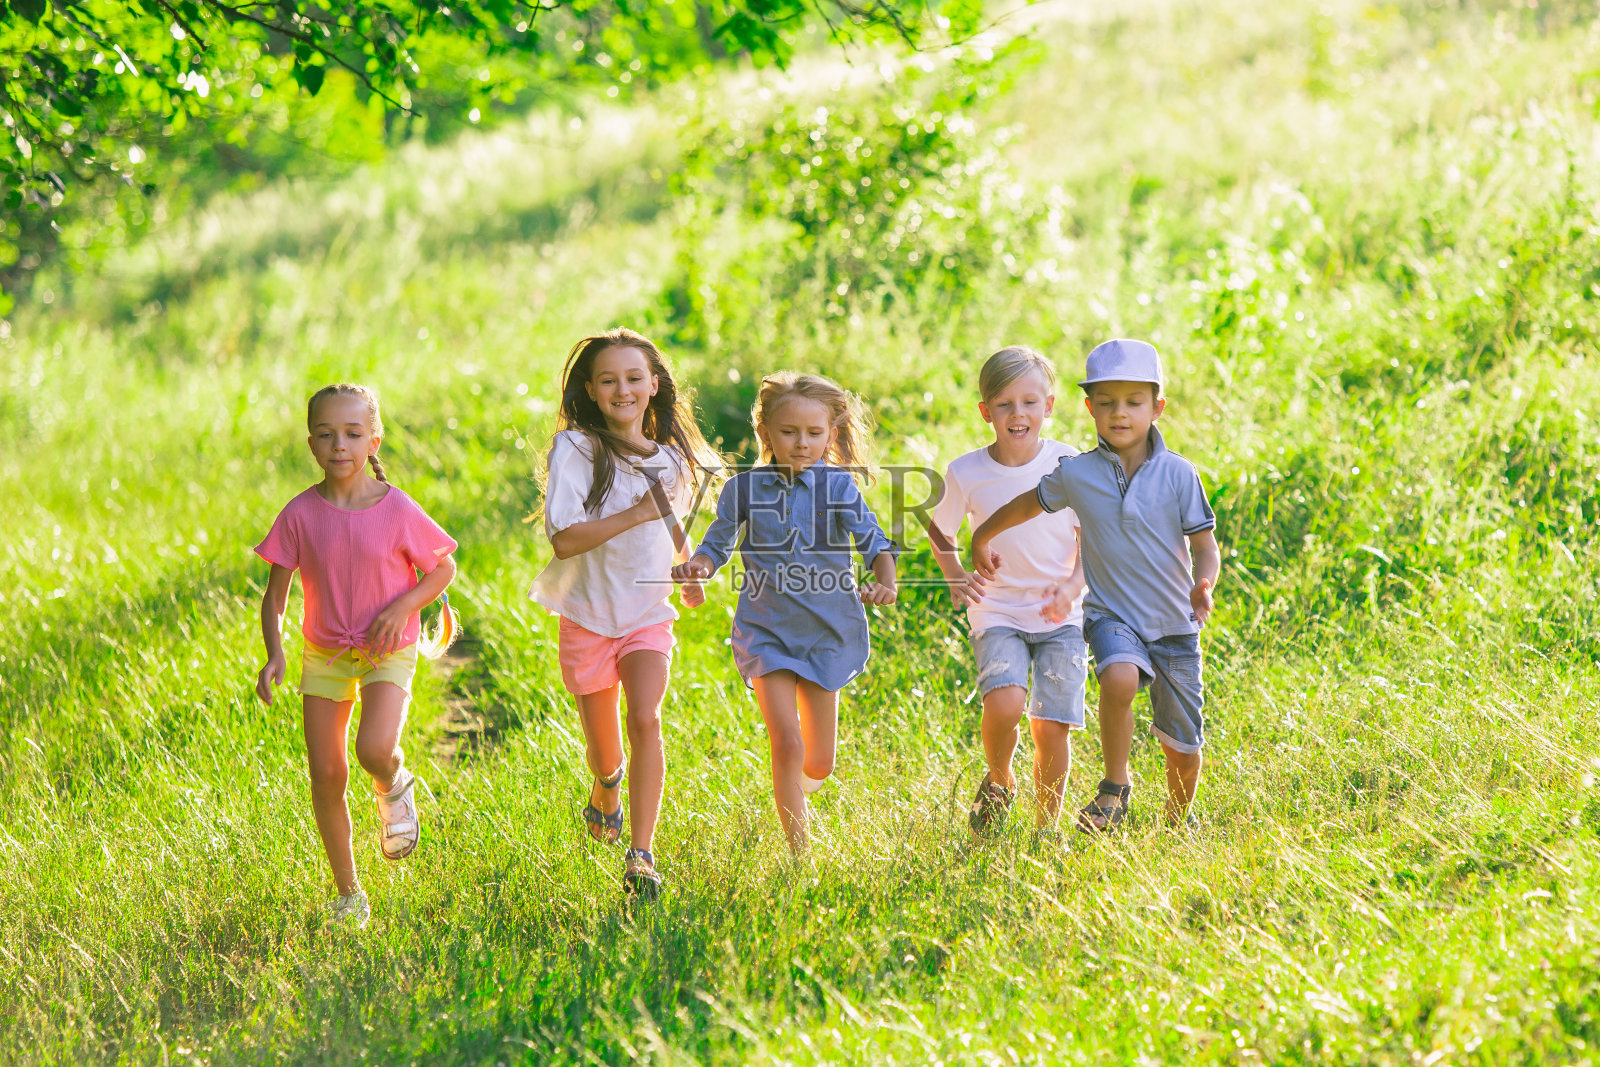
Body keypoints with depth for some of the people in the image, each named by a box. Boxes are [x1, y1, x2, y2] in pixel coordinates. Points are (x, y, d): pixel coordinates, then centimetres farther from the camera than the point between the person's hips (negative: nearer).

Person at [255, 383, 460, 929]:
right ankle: (349, 894, 18)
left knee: (374, 749, -28)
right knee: (326, 775, 1)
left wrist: (404, 606, -16)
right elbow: (275, 593, -3)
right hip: (324, 653, 2)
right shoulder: (300, 514, -9)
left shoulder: (398, 510, -13)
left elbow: (444, 568, 1)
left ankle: (395, 786, 11)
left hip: (388, 652, -2)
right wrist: (274, 654, -17)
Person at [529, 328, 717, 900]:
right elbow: (564, 539, -21)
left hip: (649, 615, 2)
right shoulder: (574, 448, -11)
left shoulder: (670, 458, 5)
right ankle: (605, 789, 47)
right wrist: (638, 514, -25)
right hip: (588, 616, -2)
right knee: (603, 752, 10)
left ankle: (641, 854, -23)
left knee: (645, 719, -22)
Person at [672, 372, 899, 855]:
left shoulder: (839, 486, -4)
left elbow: (874, 541, -12)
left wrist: (885, 582, -33)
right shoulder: (745, 487, -2)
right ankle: (799, 852, -3)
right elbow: (718, 543, 6)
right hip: (766, 629, -1)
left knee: (819, 764, 9)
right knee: (787, 744, -15)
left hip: (828, 629, 1)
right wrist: (698, 565, -17)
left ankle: (793, 785, 46)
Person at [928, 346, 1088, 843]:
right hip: (997, 613, -1)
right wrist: (955, 575, -4)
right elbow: (939, 529, 12)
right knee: (1004, 704, -25)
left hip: (1060, 616, 1)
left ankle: (1045, 828, 15)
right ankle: (998, 782, 7)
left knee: (1052, 727, -7)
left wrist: (1073, 584, -10)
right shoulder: (966, 473, -7)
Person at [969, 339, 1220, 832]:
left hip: (1175, 624, 1)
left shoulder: (1178, 474, -7)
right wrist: (983, 537, 25)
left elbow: (1205, 546, -4)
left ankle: (1178, 823, 37)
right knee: (1119, 677, -35)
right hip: (1111, 615, -1)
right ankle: (1115, 787, -14)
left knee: (1183, 745, 8)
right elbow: (1028, 504, 16)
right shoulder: (1076, 473, -4)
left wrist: (1203, 586, -25)